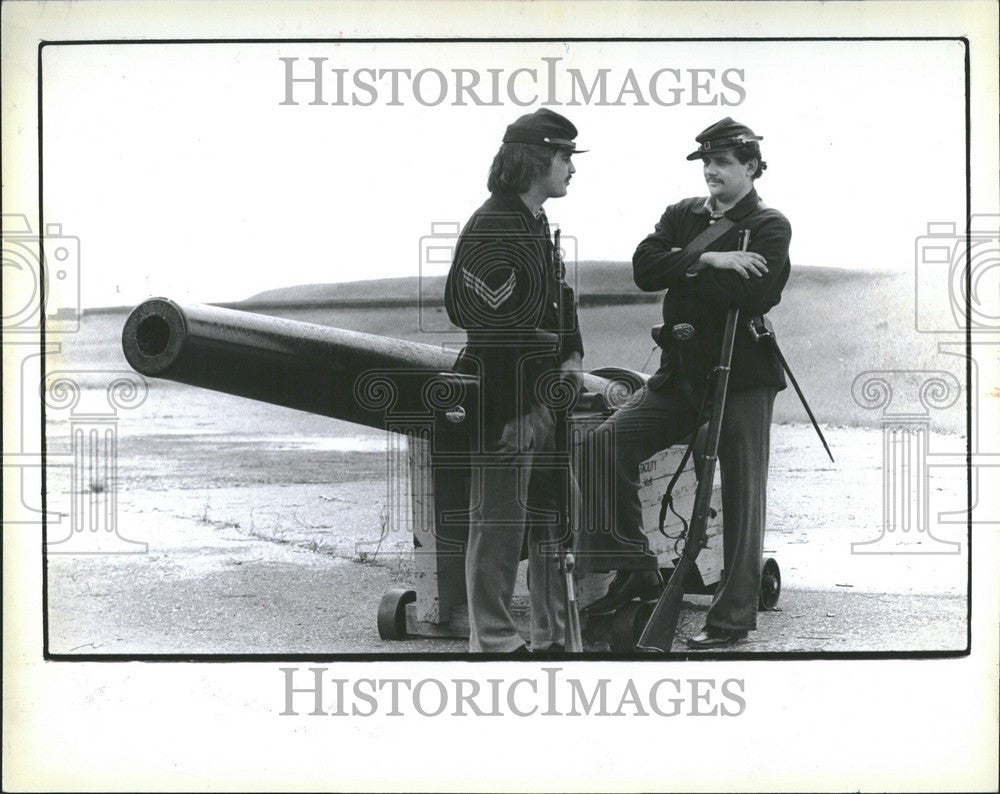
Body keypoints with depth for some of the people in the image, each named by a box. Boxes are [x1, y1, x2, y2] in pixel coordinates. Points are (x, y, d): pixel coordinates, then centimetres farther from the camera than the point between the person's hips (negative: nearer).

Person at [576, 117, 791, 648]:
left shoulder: (770, 226, -3)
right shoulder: (683, 215, 12)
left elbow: (758, 294, -20)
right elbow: (644, 268, -4)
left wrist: (683, 267, -12)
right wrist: (705, 259, -17)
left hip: (742, 376, -5)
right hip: (681, 373, 5)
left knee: (741, 495, 0)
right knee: (606, 444, -11)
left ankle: (733, 617, 9)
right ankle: (635, 572, -3)